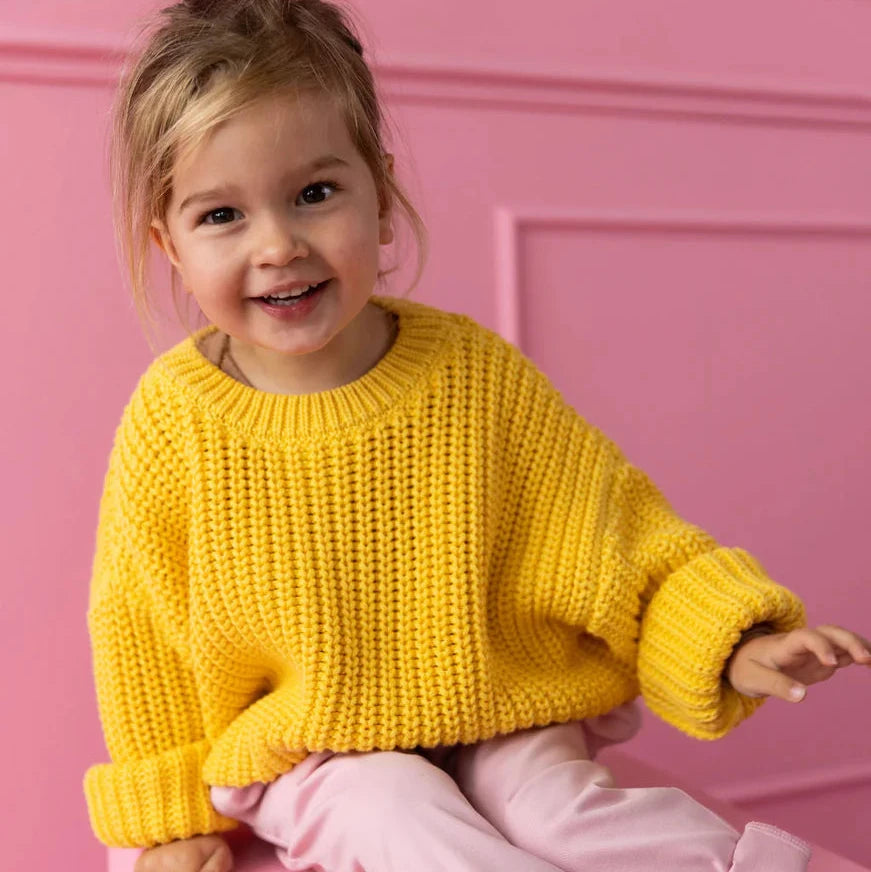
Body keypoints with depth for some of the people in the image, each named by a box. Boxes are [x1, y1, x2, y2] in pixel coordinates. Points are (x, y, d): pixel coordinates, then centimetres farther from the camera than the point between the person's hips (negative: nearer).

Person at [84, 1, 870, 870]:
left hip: (496, 711, 1)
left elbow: (619, 534, -6)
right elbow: (143, 636, -2)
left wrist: (734, 647, -19)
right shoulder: (172, 425, -15)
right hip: (305, 756, 0)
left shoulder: (476, 375, -13)